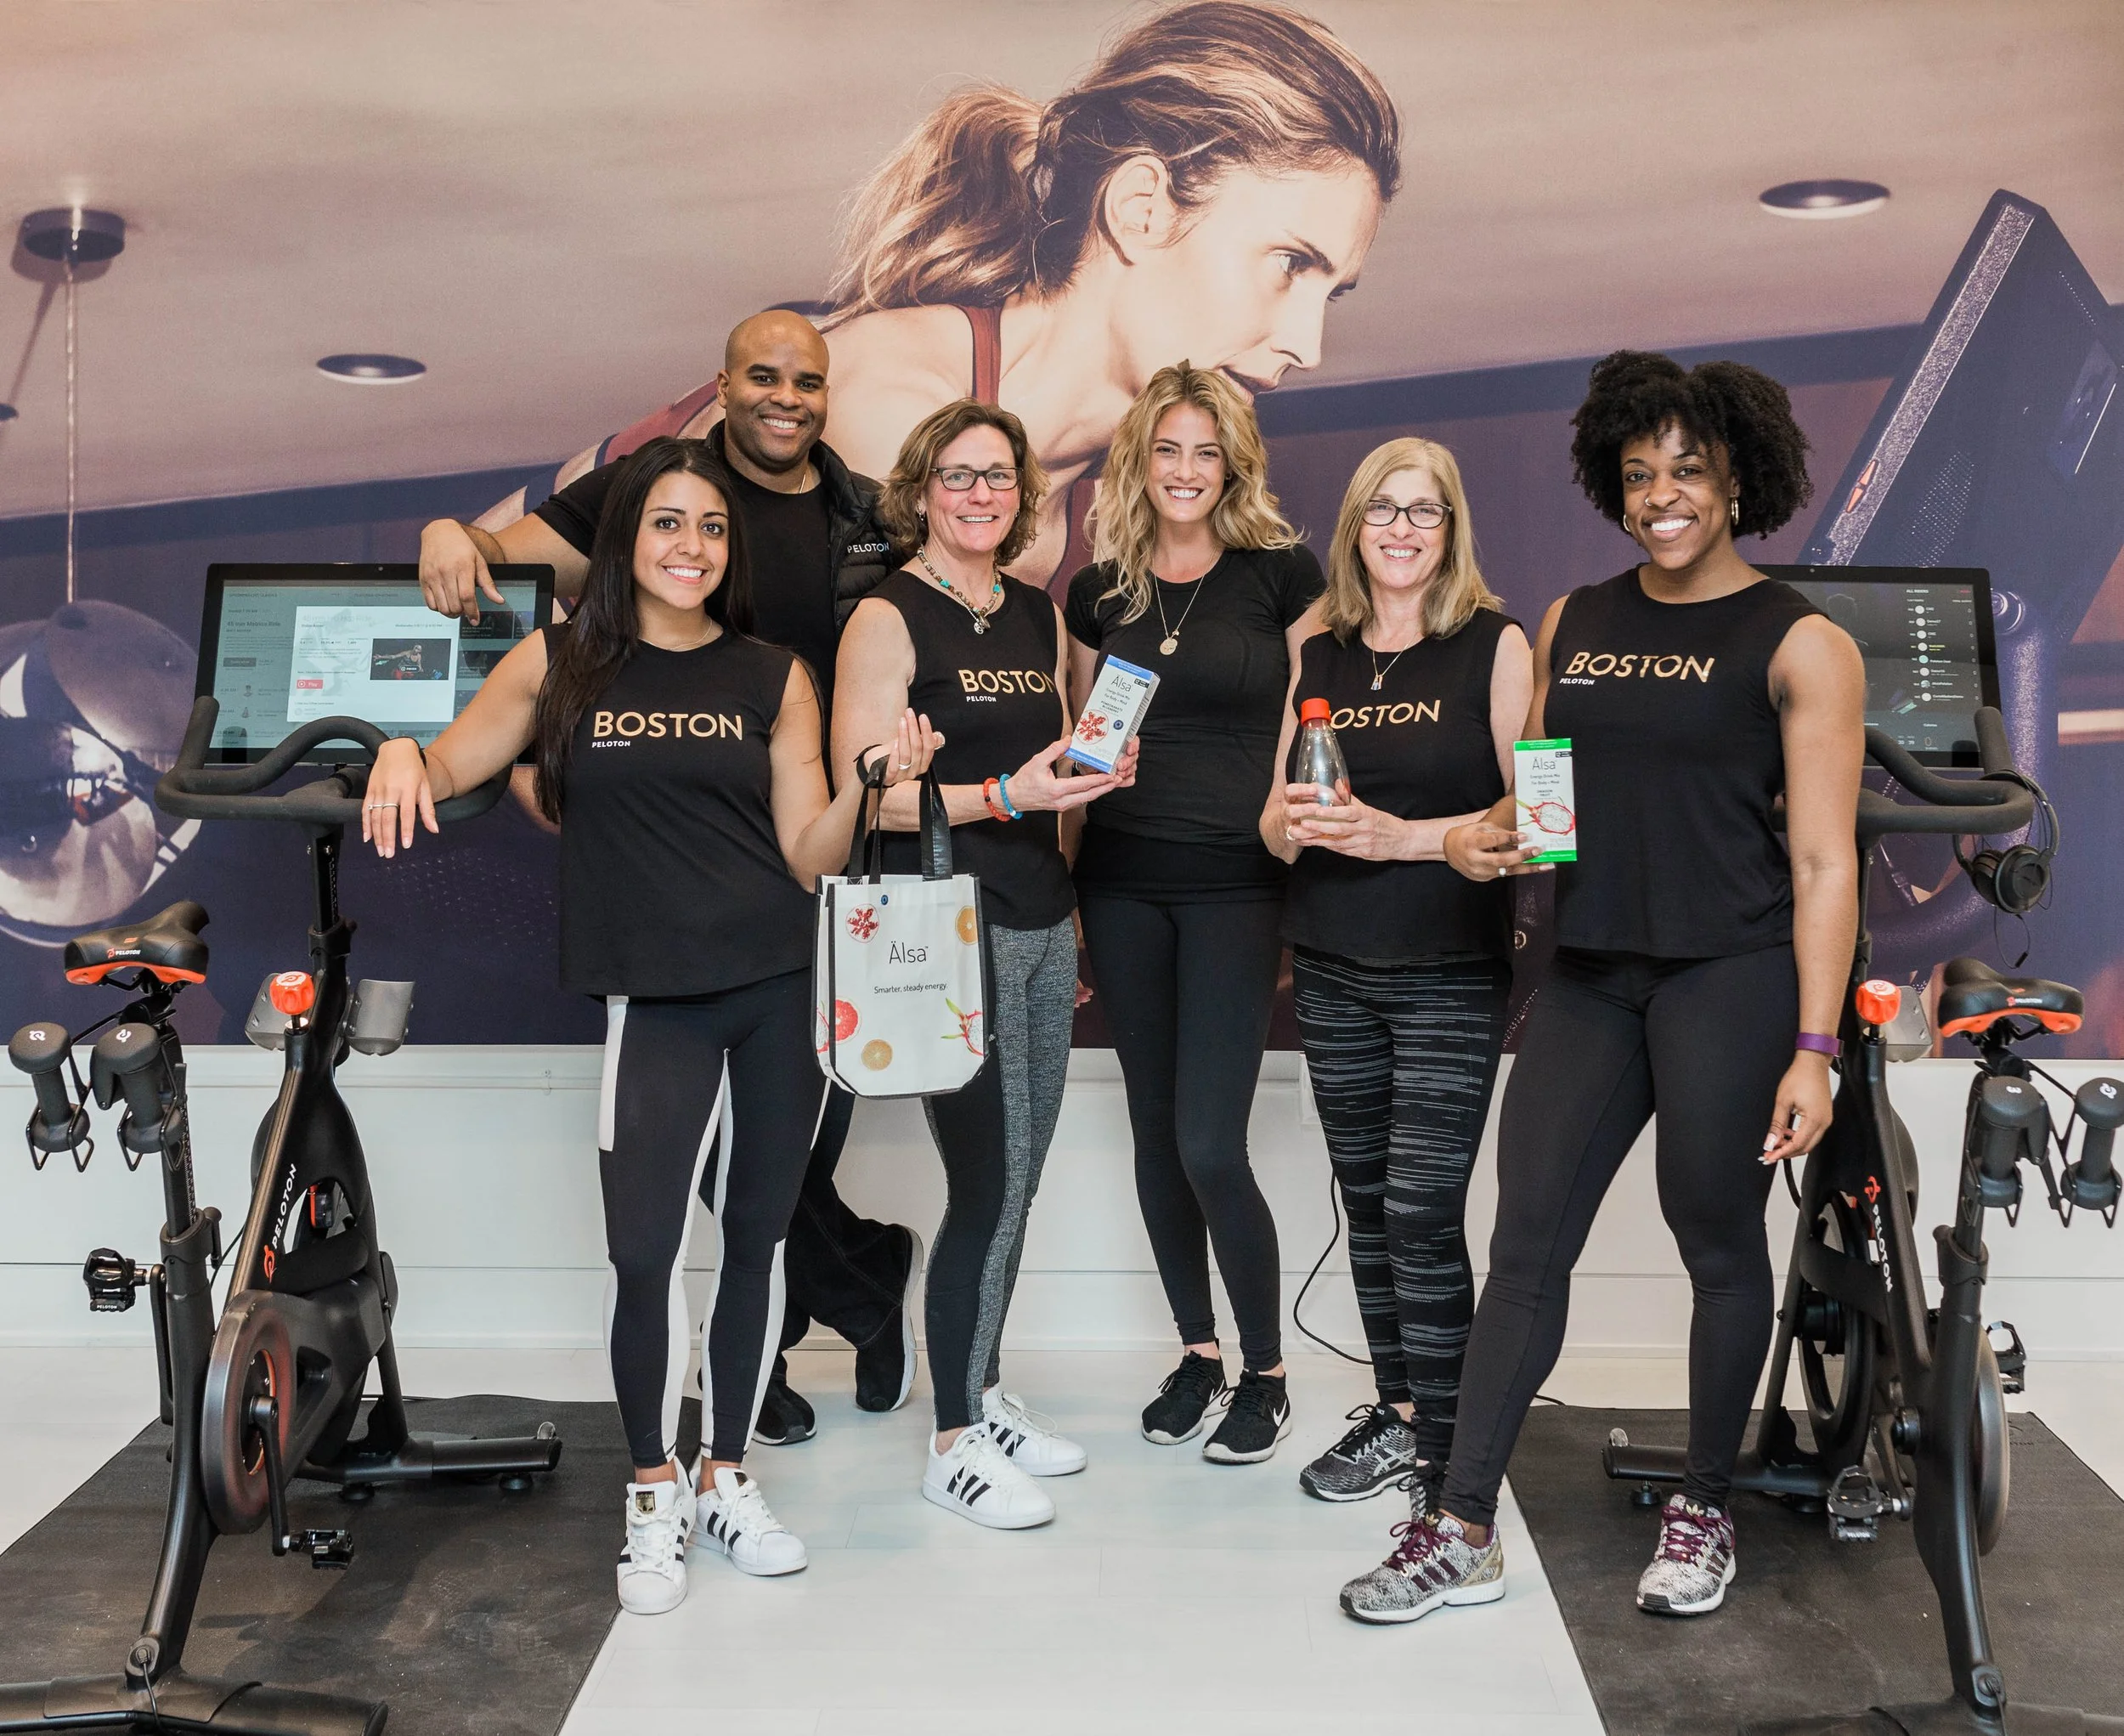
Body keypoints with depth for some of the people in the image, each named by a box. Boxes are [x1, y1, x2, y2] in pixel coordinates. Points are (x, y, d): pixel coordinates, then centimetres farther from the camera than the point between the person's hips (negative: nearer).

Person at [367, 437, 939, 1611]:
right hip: (655, 997, -2)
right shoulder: (560, 664, 6)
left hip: (782, 993, 2)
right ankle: (653, 1499, 12)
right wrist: (400, 752, -15)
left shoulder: (774, 679, 9)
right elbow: (447, 767, 7)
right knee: (645, 1252, -9)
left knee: (758, 1236, 9)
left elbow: (809, 856, 7)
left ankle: (726, 1479, 26)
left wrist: (870, 779, -10)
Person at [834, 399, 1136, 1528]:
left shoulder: (1040, 615, 14)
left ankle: (984, 1392, 25)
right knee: (989, 1182, -6)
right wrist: (1006, 796, -21)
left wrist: (1091, 772, 9)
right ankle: (954, 1442, 6)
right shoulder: (889, 619, -7)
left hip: (1043, 925, 7)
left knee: (1015, 1179, 11)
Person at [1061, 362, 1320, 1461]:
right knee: (1155, 1132, 10)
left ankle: (1266, 1374, 11)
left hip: (1235, 882, -4)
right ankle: (1197, 1349, 27)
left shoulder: (1281, 575, -1)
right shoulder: (1100, 592, 9)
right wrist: (1062, 898, 10)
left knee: (1209, 1143, -8)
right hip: (1122, 885, 4)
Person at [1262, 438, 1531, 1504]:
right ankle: (1395, 1405, 23)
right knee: (1365, 1203, 10)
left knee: (1422, 1207, -7)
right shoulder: (1315, 651, 9)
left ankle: (1435, 1439, 5)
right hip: (1332, 972, 4)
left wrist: (1403, 836, -18)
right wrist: (1293, 824, -11)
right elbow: (1275, 825, 12)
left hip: (1451, 974, -4)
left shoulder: (1493, 645, -3)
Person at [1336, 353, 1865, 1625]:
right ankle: (1464, 1532, 9)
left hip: (1731, 973, -4)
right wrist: (1489, 840, -2)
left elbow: (1824, 863, -7)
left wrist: (1813, 1051, -13)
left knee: (1718, 1243, 6)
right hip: (1591, 972, 5)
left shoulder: (1800, 643, -3)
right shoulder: (1572, 624, 13)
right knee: (1525, 1244, 3)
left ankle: (1705, 1511, 26)